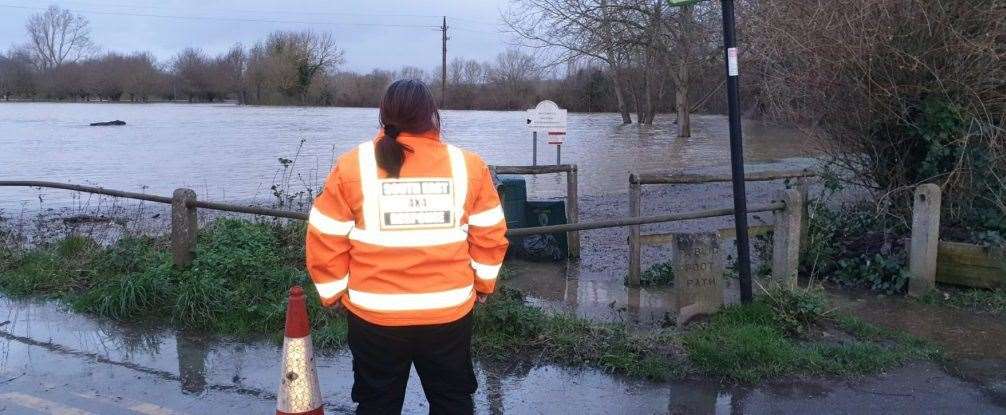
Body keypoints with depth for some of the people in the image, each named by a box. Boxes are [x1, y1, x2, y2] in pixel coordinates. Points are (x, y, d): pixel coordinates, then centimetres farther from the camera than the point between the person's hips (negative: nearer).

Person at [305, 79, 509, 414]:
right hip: (450, 313, 1)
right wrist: (483, 284, 16)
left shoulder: (352, 166, -10)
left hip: (375, 317, -1)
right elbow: (490, 235, 0)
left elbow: (325, 238, -6)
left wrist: (333, 293, 8)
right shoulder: (468, 166, -6)